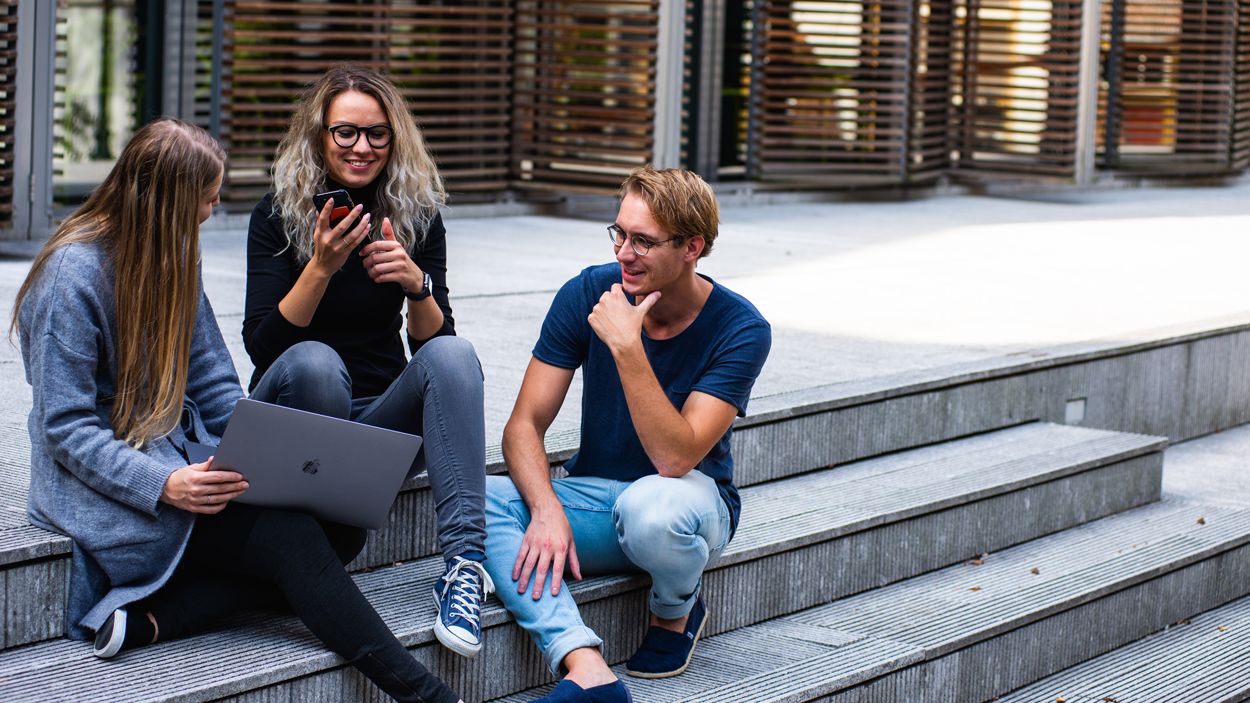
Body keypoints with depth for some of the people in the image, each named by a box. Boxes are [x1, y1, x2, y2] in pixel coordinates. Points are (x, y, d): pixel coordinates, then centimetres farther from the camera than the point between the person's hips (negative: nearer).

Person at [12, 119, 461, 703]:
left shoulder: (174, 258, 11)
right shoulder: (72, 275, -13)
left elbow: (214, 384, 12)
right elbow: (65, 427, -16)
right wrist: (164, 484, -29)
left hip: (184, 456, 8)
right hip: (103, 483, -8)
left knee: (341, 527, -18)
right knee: (287, 535, -27)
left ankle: (149, 617, -25)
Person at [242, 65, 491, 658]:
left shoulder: (416, 215, 2)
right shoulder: (278, 215, -5)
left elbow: (432, 341, -1)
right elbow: (262, 345, -14)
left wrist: (416, 285, -22)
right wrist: (321, 267, -27)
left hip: (381, 419, 3)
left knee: (453, 354, -27)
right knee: (313, 361, -35)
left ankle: (464, 561, -39)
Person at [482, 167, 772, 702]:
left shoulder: (740, 329, -17)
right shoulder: (587, 294, -8)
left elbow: (675, 458, -27)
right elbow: (524, 425, -9)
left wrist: (627, 347, -34)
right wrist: (546, 509, -28)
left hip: (690, 502, -3)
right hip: (592, 497, 3)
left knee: (649, 505, -40)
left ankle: (676, 612, -3)